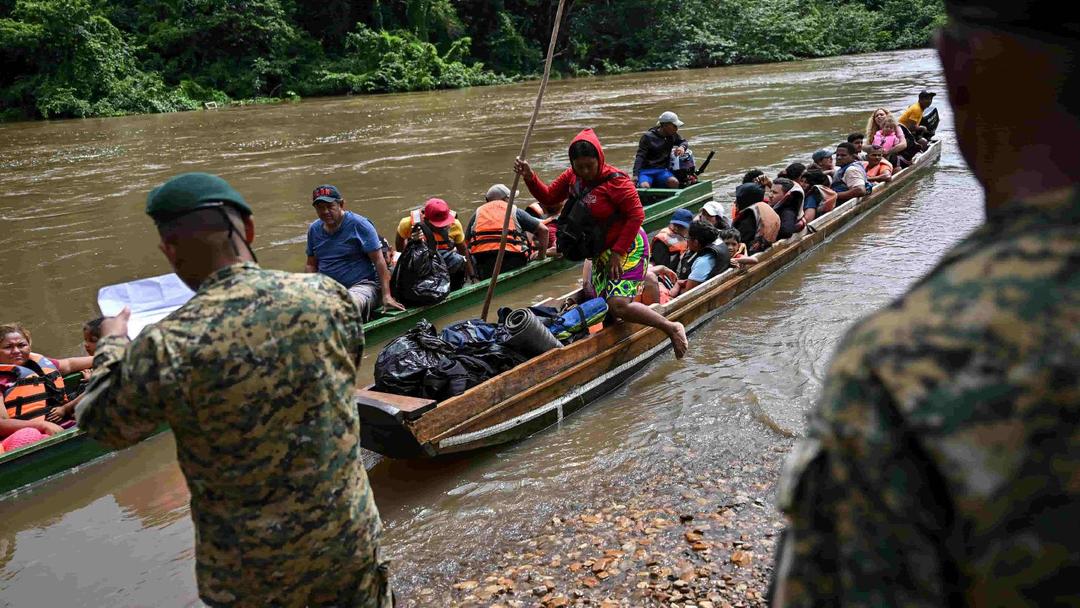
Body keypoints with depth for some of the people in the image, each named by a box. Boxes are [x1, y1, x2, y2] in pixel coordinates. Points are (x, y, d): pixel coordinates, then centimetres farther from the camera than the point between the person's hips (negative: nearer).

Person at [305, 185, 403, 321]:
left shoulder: (359, 225, -6)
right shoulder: (314, 229, 13)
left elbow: (379, 261, -10)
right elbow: (311, 265, 21)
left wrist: (386, 295, -16)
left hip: (362, 285, -5)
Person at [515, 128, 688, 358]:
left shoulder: (615, 180, -19)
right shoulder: (572, 177, 3)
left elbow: (636, 215, -20)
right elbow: (548, 198, 8)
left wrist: (617, 252, -20)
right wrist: (530, 177, -9)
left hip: (627, 250, -8)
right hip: (601, 253, 9)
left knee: (619, 306, -22)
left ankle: (672, 328, -6)